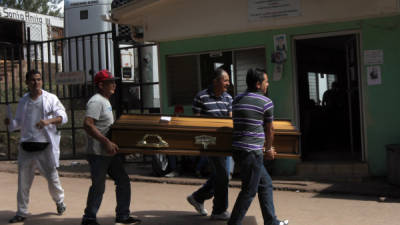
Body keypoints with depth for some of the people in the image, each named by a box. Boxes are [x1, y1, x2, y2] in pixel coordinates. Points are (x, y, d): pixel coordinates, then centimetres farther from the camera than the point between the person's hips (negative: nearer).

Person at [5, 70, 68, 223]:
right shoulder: (23, 101, 12)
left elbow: (63, 117, -4)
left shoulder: (51, 99, 1)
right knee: (23, 181, 4)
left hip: (45, 145, -3)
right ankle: (22, 212, 15)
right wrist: (10, 122, -4)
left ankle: (59, 201, 30)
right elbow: (19, 122, 18)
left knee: (52, 176, 3)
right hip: (26, 146, 3)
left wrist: (48, 121, -22)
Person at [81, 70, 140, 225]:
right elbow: (87, 125, -26)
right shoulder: (96, 101, -15)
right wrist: (106, 142, -28)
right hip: (98, 153, -10)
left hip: (111, 152, 10)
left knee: (123, 182, 10)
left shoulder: (106, 101, 17)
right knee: (98, 187, -1)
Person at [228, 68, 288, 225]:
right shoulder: (266, 103, -7)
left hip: (238, 149, 8)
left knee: (265, 183, 19)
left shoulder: (237, 100, 13)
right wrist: (269, 149, 21)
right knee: (249, 191, 2)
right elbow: (269, 130, 4)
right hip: (252, 152, -8)